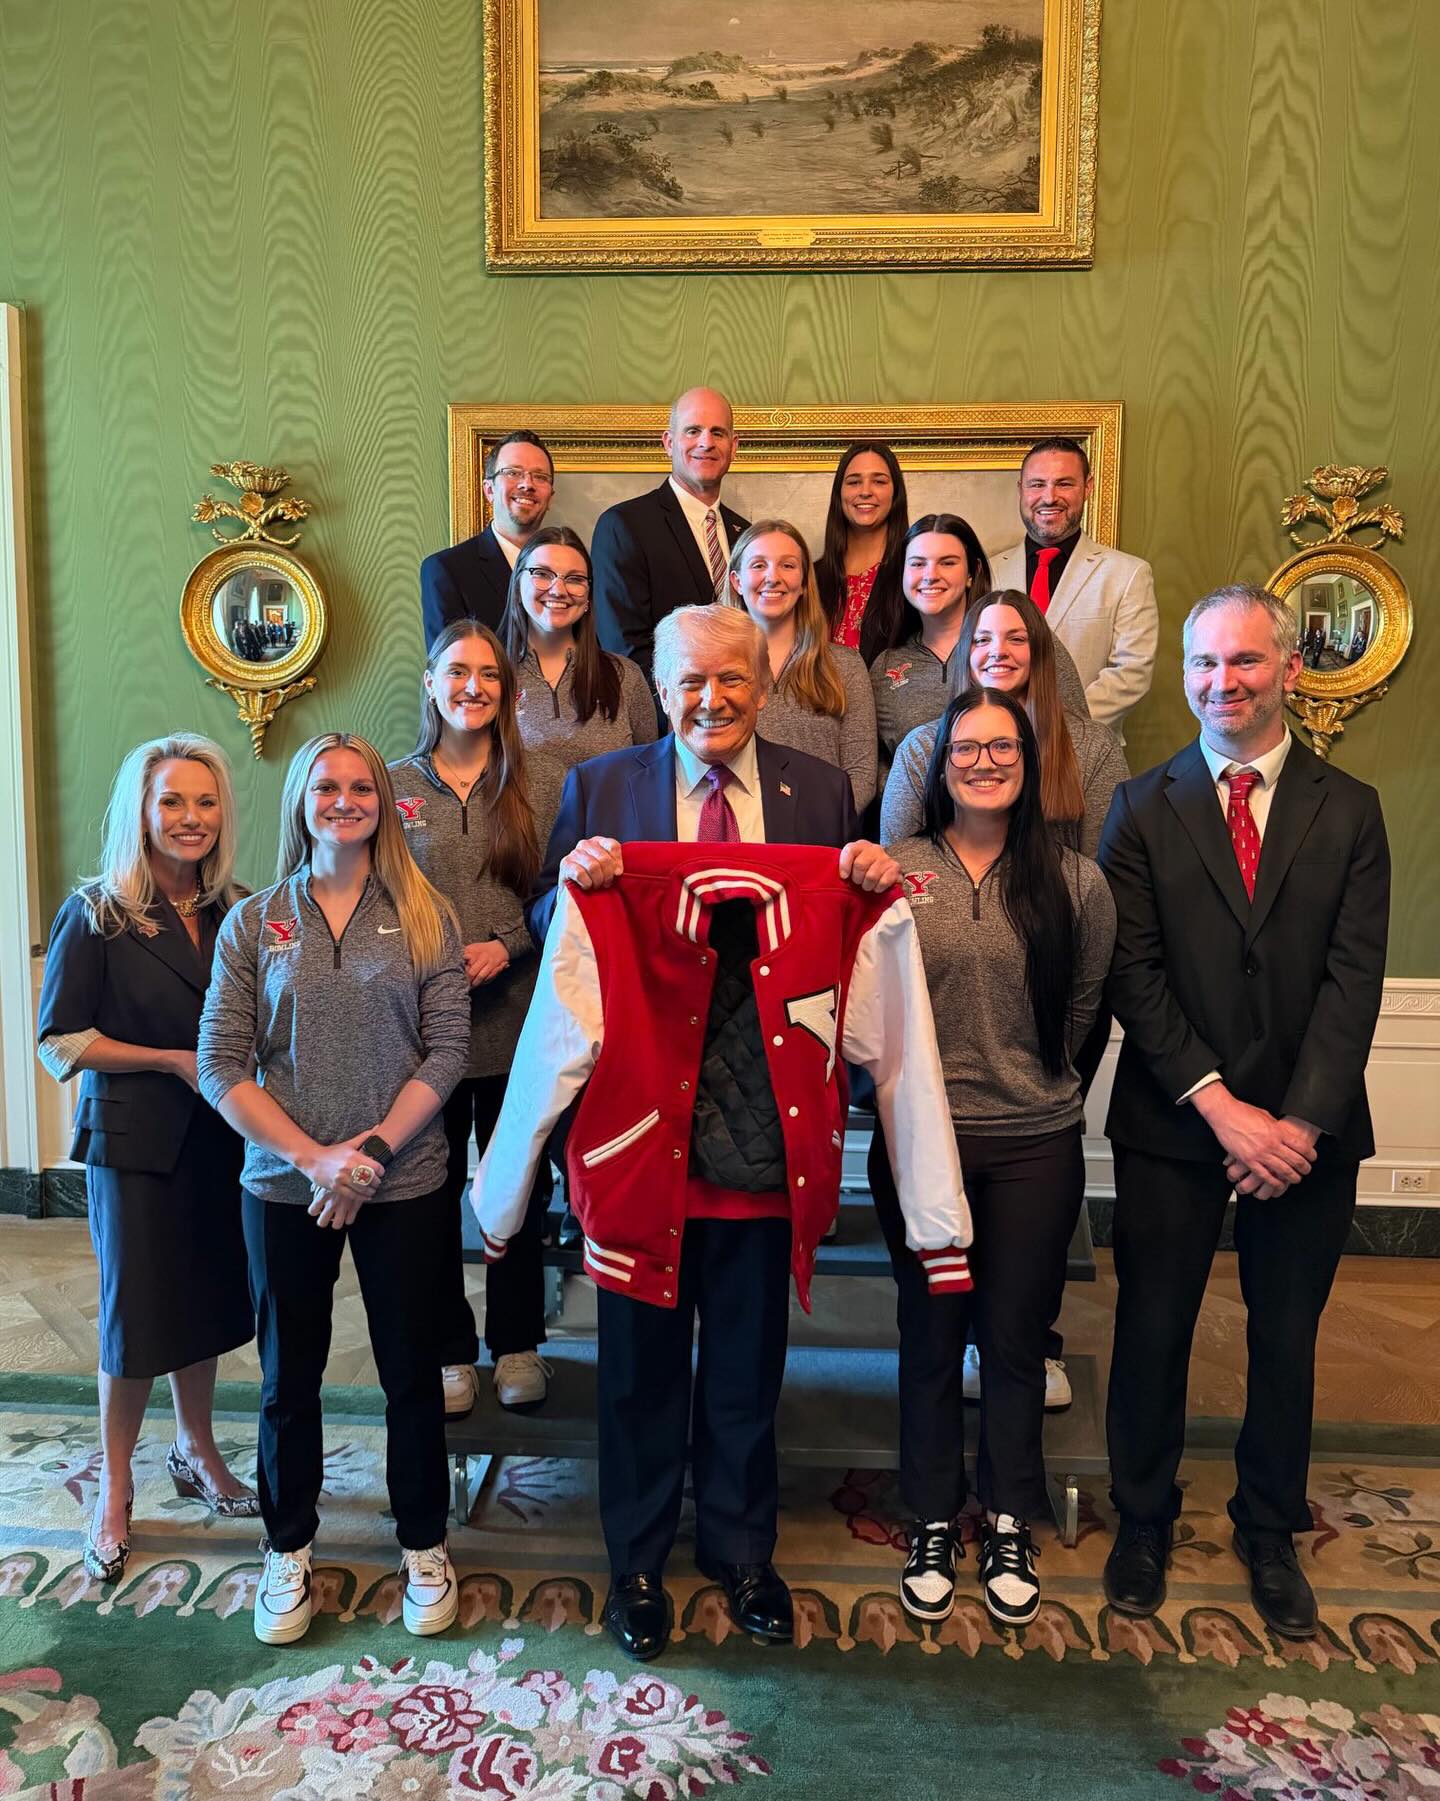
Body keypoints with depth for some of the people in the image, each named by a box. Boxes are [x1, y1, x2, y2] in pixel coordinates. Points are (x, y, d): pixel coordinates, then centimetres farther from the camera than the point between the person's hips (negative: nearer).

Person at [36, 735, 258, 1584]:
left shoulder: (236, 911, 3)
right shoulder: (96, 914, -8)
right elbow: (62, 1041, -9)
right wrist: (174, 1061, -15)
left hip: (219, 1137, 4)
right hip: (134, 1140, -3)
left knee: (208, 1298, 13)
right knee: (137, 1314, 5)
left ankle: (196, 1451, 36)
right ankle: (115, 1490, 27)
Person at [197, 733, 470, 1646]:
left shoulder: (425, 917, 0)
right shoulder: (253, 923, 2)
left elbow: (448, 1050, -6)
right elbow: (221, 1064, -3)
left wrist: (373, 1147, -15)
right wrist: (313, 1157, -13)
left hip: (405, 1185, -1)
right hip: (284, 1187, 1)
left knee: (413, 1373, 10)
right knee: (290, 1376, 14)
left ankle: (424, 1545, 31)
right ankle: (289, 1550, 36)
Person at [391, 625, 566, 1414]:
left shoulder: (541, 781, 1)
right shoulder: (393, 784, 4)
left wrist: (508, 947, -14)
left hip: (519, 1020, 0)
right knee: (433, 1190, 9)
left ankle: (517, 1342, 31)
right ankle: (449, 1349, 28)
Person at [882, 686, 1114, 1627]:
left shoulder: (1076, 881, -3)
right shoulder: (892, 871, -5)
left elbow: (1083, 1009, 7)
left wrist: (1033, 1082, 9)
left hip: (1036, 1144, 1)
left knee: (1016, 1340, 13)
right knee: (930, 1338, 13)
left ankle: (1010, 1525, 36)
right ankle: (934, 1522, 34)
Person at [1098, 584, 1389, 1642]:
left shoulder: (1349, 810, 3)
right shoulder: (1144, 807, 0)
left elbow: (1355, 977, -5)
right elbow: (1132, 971, -7)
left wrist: (1300, 1121, -14)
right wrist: (1221, 1106, -14)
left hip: (1308, 1129, 1)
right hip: (1172, 1122, -1)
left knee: (1287, 1336, 14)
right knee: (1153, 1326, 9)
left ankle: (1271, 1529, 35)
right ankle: (1143, 1519, 31)